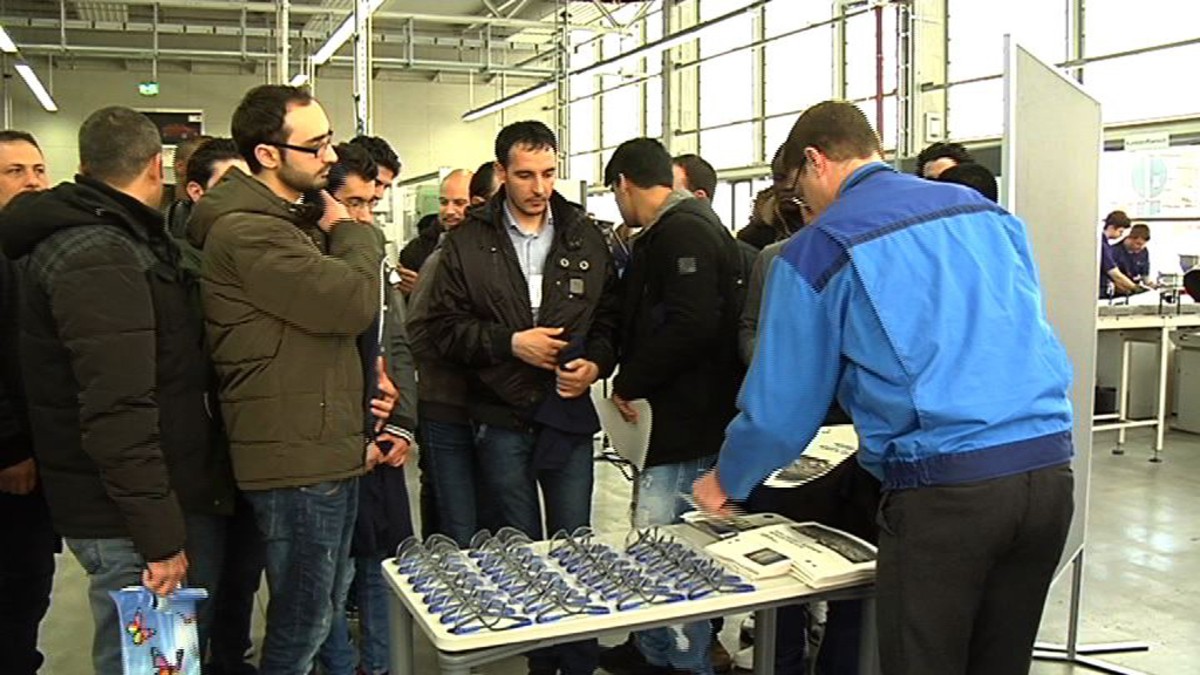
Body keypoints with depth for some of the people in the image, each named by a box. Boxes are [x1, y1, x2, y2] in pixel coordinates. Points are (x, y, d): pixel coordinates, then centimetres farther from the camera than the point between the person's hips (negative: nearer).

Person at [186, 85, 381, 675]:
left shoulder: (296, 221, 17)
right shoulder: (247, 232, -18)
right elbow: (353, 303, -26)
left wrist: (355, 435, 19)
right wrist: (350, 233, -6)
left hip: (329, 452, 10)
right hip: (297, 462, -10)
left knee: (323, 608, 21)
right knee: (302, 624, 2)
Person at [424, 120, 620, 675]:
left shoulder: (586, 238, 6)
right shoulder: (467, 242, 0)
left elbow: (609, 317, 8)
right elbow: (444, 326, -4)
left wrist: (595, 364, -10)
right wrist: (510, 343, -14)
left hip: (569, 412, 1)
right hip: (502, 416, -1)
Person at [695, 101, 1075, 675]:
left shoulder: (817, 249, -2)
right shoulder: (986, 212, 15)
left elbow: (782, 407, 2)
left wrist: (727, 481, 20)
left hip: (944, 490, -6)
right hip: (1050, 470, 6)